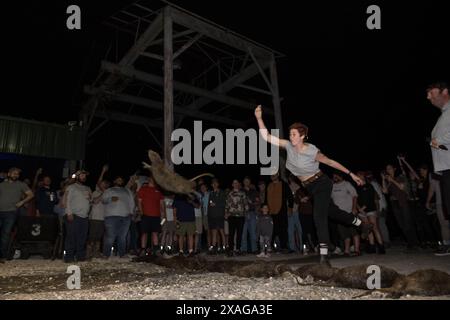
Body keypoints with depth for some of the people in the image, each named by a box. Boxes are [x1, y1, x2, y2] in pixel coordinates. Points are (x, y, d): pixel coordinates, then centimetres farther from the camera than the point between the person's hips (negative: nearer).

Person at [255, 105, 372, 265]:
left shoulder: (312, 151, -23)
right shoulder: (288, 145, -9)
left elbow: (331, 162, -11)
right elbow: (266, 137, -14)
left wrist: (351, 174, -6)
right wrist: (259, 118, -24)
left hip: (322, 184, -7)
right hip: (310, 187, 7)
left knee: (319, 217, -16)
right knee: (332, 211, 20)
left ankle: (324, 255, -12)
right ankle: (363, 225, 42)